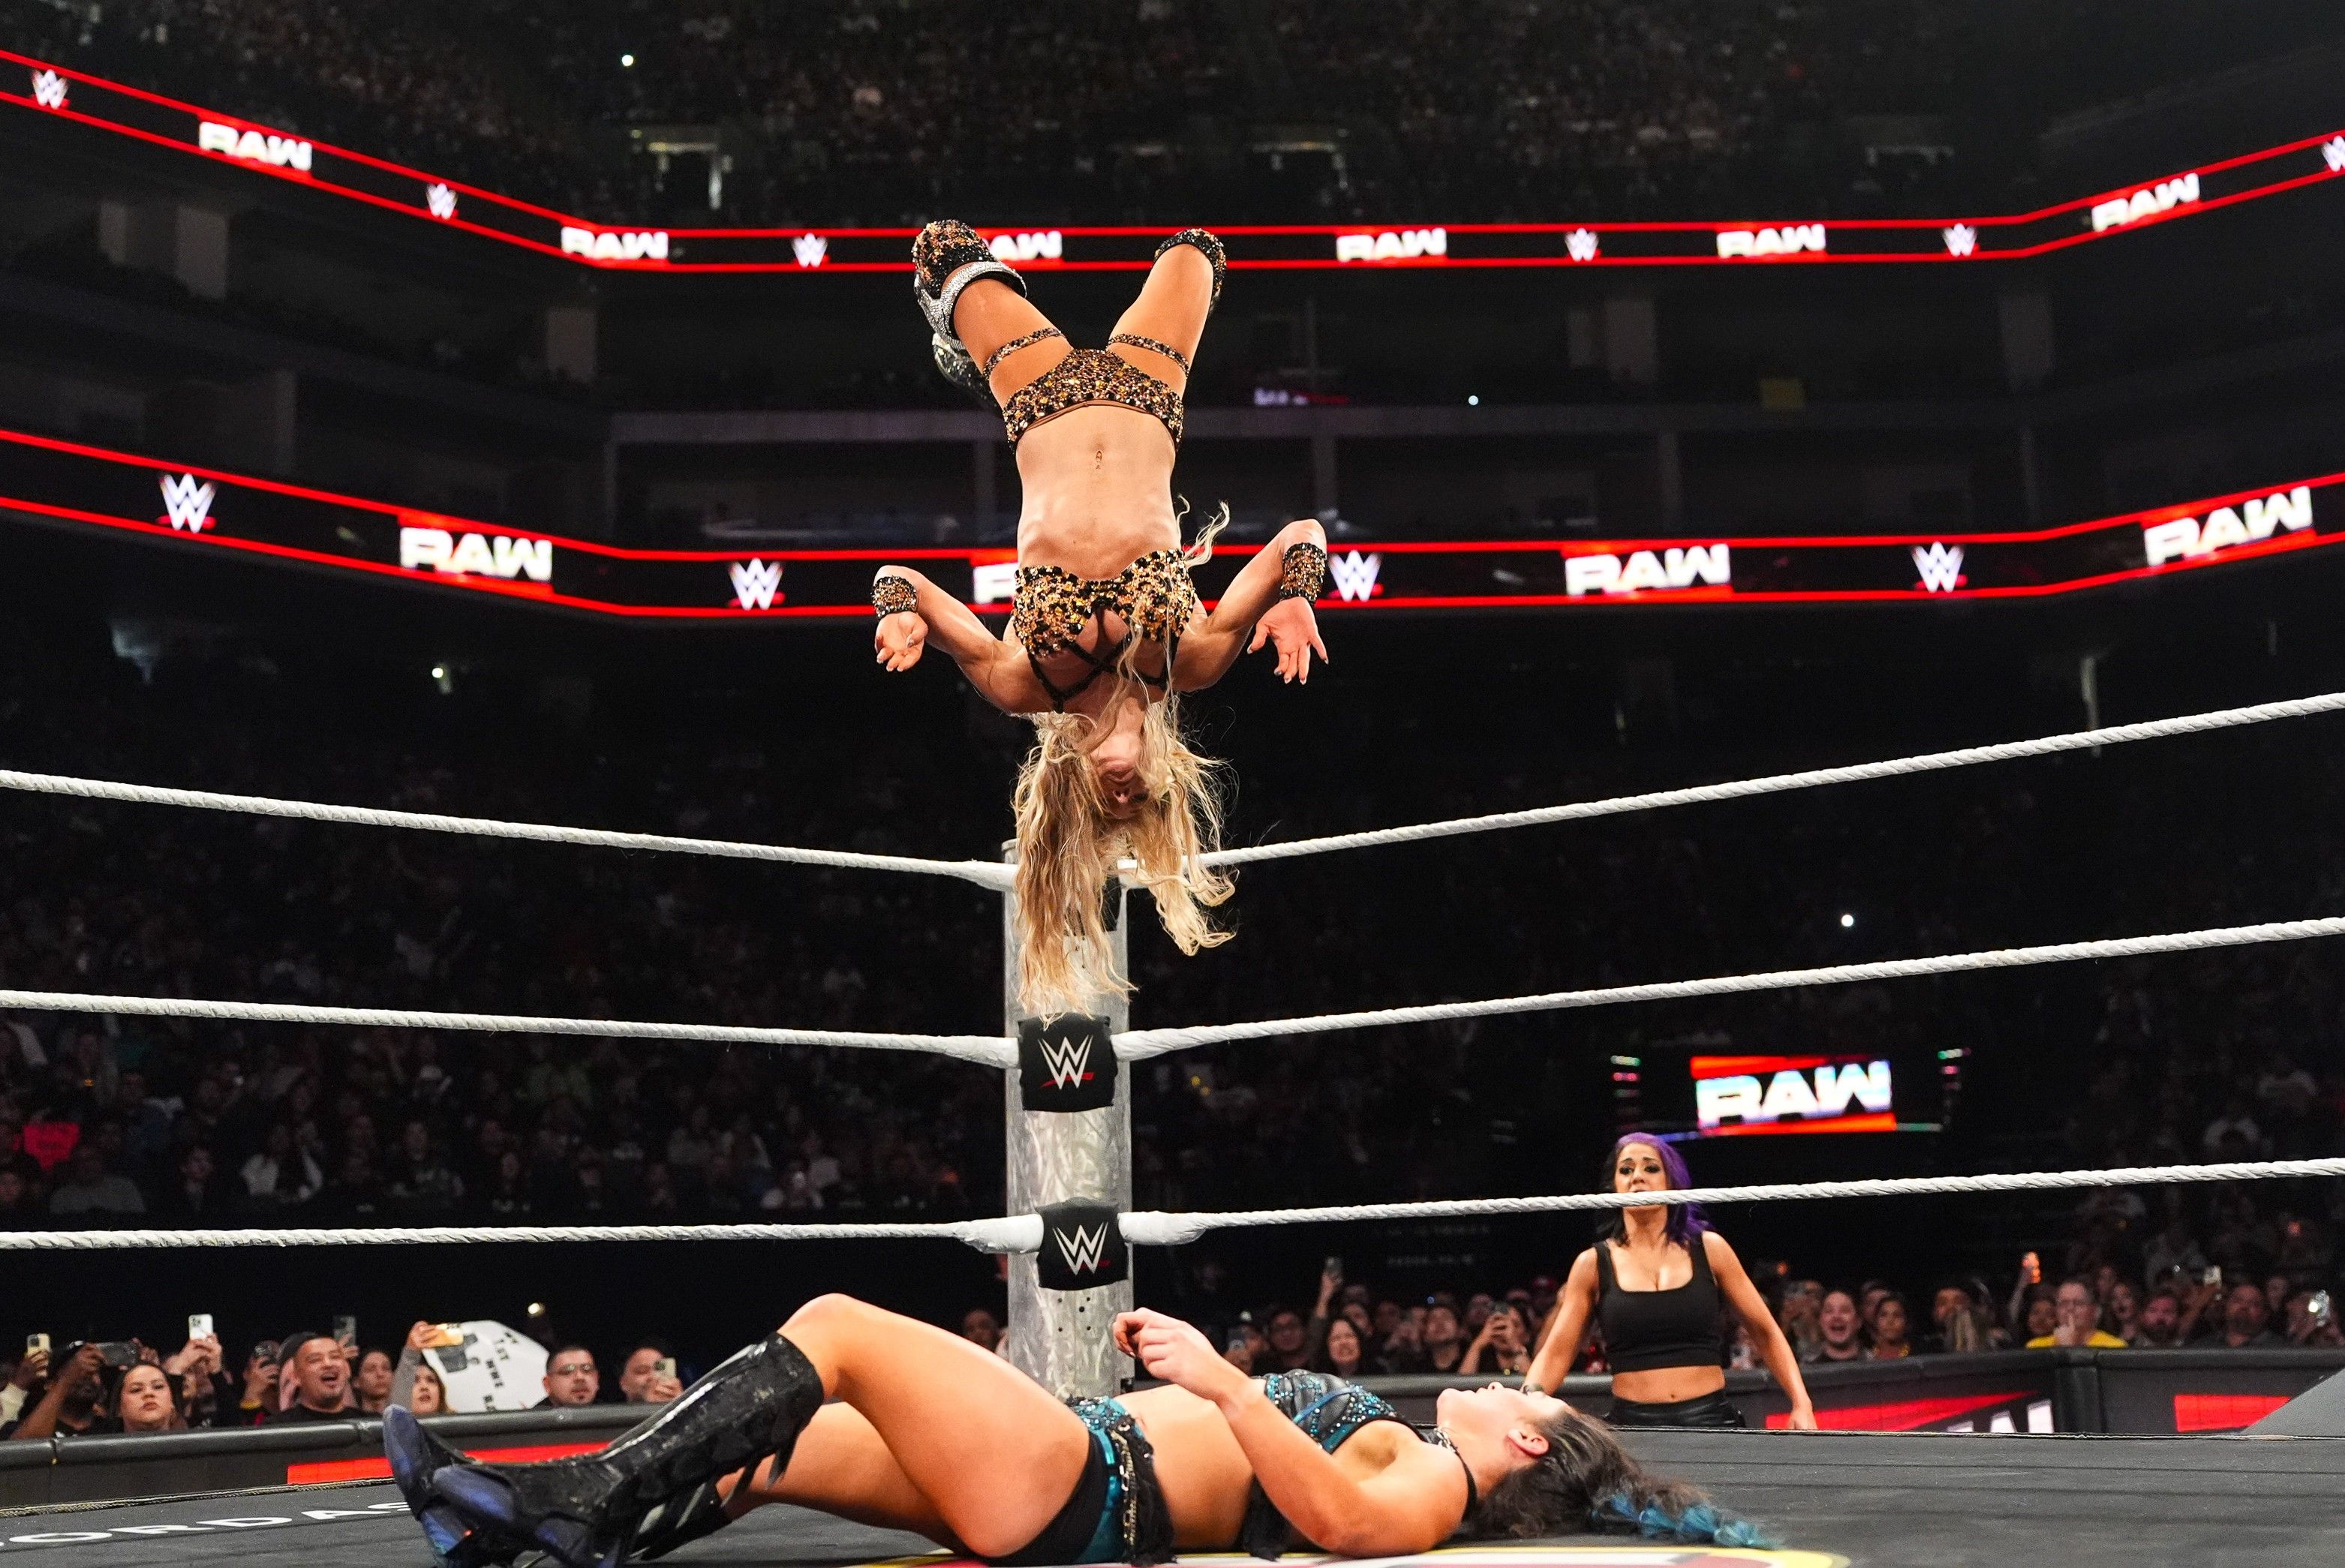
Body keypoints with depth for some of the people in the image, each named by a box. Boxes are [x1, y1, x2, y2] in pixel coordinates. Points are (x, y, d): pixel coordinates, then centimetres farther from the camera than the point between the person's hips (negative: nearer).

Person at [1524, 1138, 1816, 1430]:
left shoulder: (1709, 1249, 5)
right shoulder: (1593, 1265, 3)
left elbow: (1765, 1332, 11)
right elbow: (1556, 1353, 0)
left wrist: (1801, 1405, 1)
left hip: (1711, 1419, 1)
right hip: (1632, 1424, -1)